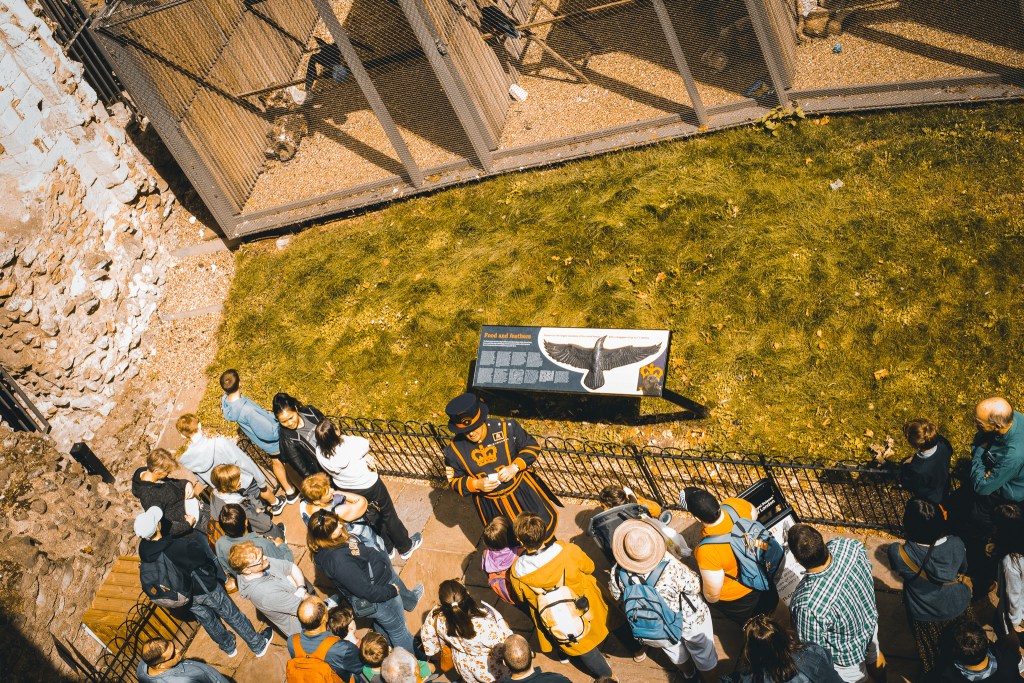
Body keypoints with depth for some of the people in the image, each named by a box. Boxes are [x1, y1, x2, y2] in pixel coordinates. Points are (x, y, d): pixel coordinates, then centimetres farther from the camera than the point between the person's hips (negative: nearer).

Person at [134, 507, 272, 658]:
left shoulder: (144, 550, -21)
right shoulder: (179, 547, -39)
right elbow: (203, 557, -22)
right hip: (204, 589, -5)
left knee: (207, 619, 30)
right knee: (231, 614, 17)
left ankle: (228, 646, 53)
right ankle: (259, 645, 35)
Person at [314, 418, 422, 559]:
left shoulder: (320, 452, -24)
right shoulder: (350, 445, -38)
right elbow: (366, 445, -16)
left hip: (347, 490, 5)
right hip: (369, 486, -5)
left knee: (374, 518, 29)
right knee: (388, 514, 22)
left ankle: (387, 548, 49)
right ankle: (405, 547, 42)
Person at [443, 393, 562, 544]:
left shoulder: (506, 428, -24)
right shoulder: (454, 449, -20)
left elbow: (532, 447, -10)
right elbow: (454, 481, -7)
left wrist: (514, 467, -26)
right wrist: (476, 484, -26)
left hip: (522, 490, -1)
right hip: (489, 504, 1)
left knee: (544, 523, 19)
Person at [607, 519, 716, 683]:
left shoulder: (618, 572, -31)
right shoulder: (671, 568, -42)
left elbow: (616, 595, -8)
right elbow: (694, 586, -21)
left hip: (654, 625, 3)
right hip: (689, 621, -3)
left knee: (673, 650, 35)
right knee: (702, 651, 29)